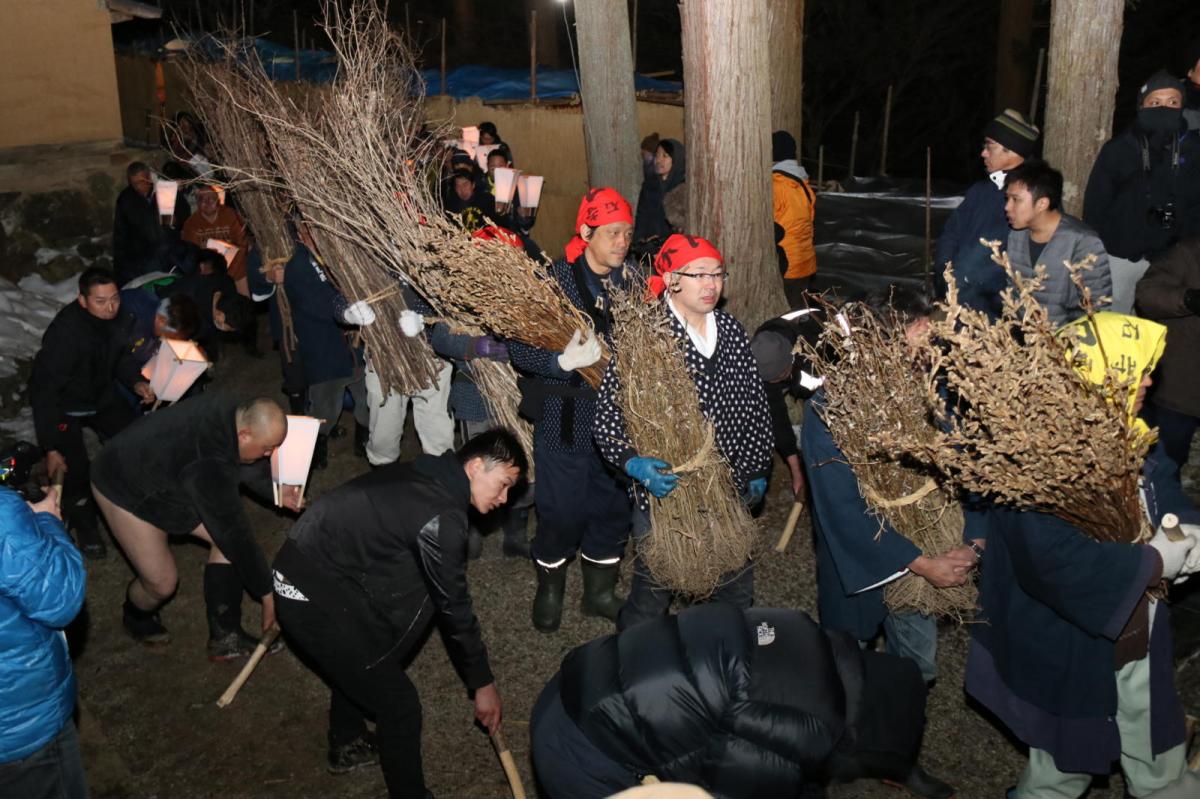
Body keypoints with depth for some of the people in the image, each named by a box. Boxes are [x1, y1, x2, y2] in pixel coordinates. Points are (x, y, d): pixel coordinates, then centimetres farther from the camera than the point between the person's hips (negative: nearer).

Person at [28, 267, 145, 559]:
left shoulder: (122, 318, -17)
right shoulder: (65, 331, -34)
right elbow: (43, 389, -28)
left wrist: (135, 382, -14)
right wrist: (50, 448, -29)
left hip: (102, 395, 5)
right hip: (65, 405, -5)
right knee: (75, 471, -15)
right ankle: (83, 522, 15)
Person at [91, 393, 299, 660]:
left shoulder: (230, 410, -21)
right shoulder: (211, 466, -42)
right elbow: (234, 534, -33)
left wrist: (277, 489, -12)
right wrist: (267, 591, -24)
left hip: (168, 476, 8)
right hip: (124, 490, -8)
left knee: (225, 536, -3)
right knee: (162, 583, -6)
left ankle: (225, 637, 6)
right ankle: (136, 618, 32)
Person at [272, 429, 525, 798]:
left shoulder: (425, 476, 7)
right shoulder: (442, 517, -20)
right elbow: (453, 606, -11)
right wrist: (483, 683, 2)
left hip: (304, 564, 9)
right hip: (314, 599, -9)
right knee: (399, 703, 1)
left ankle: (347, 745, 42)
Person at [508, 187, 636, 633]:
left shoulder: (633, 281, 1)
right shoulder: (555, 280, -12)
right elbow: (519, 349, -14)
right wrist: (562, 361, -29)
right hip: (565, 420, -4)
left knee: (613, 508, 15)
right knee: (562, 512, 4)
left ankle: (600, 591, 38)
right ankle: (549, 591, 31)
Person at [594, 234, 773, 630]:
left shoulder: (731, 331, 3)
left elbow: (755, 404, 12)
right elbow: (606, 419, -13)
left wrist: (756, 470, 13)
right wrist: (634, 463, -29)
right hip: (663, 489, -5)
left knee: (738, 591, 21)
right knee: (651, 596, 10)